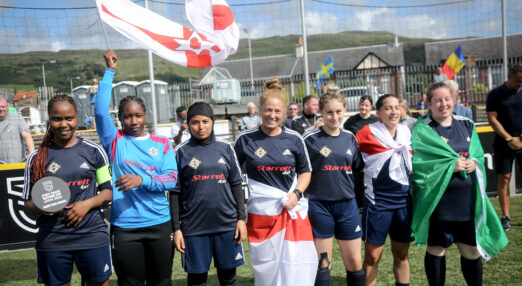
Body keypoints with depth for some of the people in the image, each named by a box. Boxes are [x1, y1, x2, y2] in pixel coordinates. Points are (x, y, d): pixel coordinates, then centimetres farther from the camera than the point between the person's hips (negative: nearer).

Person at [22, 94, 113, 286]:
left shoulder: (93, 151, 3)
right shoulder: (36, 158, 4)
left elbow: (109, 191, 7)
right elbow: (29, 201, 9)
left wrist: (87, 204, -11)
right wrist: (40, 207, -14)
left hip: (93, 236, 0)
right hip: (52, 240, 1)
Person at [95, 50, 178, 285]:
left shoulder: (162, 144, 5)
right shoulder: (114, 142, 2)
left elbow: (172, 179, -2)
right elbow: (100, 111, -11)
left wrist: (142, 180, -18)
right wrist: (110, 71, -10)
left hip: (159, 224, 2)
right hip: (124, 227, -1)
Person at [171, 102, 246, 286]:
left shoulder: (225, 148, 6)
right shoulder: (181, 152, 1)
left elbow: (236, 185, 9)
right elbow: (175, 192, 1)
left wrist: (242, 218, 4)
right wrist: (176, 228, -2)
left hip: (227, 224, 2)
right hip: (194, 228, -2)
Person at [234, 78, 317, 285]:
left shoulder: (294, 139, 2)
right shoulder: (246, 139, -1)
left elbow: (305, 171, 12)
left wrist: (297, 193, -5)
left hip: (293, 211, 1)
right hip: (261, 214, -1)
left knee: (298, 268, 0)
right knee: (267, 269, 9)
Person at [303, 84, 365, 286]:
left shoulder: (350, 138, 6)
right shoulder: (310, 139, -7)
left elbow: (359, 167, 15)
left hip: (347, 205, 4)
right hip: (320, 206, -3)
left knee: (355, 263, 9)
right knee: (322, 264, 7)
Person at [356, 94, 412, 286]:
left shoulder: (406, 132, 7)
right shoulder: (369, 132, -9)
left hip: (404, 199, 5)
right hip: (378, 200, -4)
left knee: (401, 254, 13)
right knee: (372, 256, 2)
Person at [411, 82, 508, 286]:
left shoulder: (466, 125, 10)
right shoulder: (422, 130, -5)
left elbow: (479, 156, 12)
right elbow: (418, 164, -13)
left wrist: (474, 163, -10)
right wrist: (450, 166, -19)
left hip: (468, 201, 4)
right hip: (437, 202, -4)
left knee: (472, 251, 12)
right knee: (436, 251, 9)